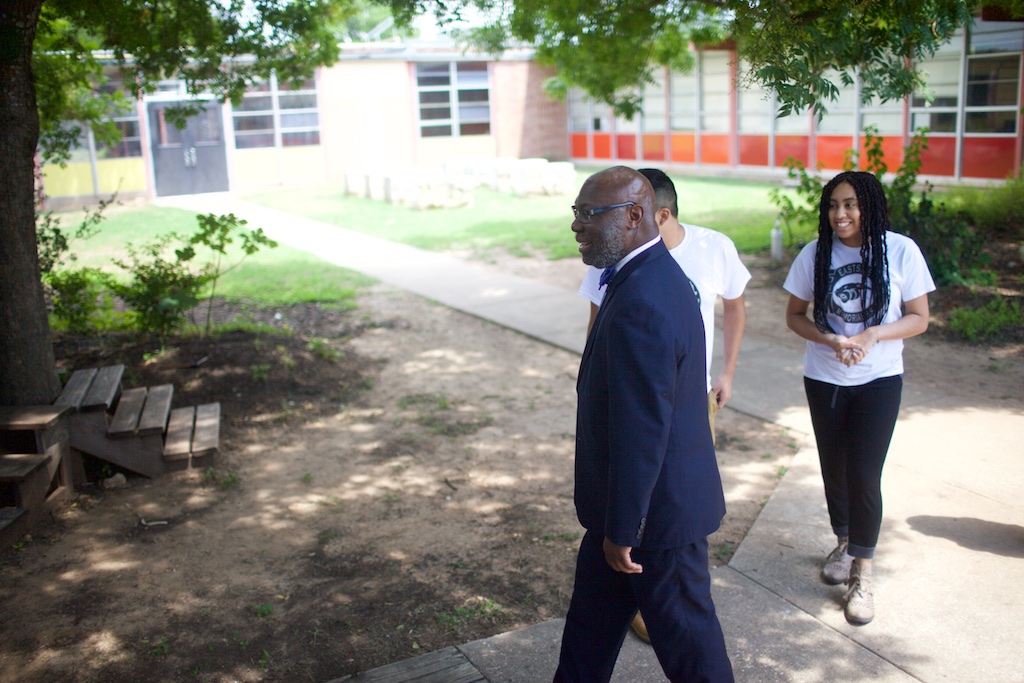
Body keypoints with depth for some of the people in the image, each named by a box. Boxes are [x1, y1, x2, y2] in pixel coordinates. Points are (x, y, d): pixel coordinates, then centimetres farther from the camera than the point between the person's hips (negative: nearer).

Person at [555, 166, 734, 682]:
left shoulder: (641, 305, -30)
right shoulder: (654, 275, 4)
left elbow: (641, 432, -28)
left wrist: (622, 531, -18)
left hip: (658, 509, -10)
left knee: (683, 631, 12)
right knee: (592, 613, 22)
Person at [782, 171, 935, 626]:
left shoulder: (900, 251, -11)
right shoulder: (815, 254, -6)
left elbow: (919, 318, -4)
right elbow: (794, 315, 1)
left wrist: (874, 334, -22)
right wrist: (831, 340, -18)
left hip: (879, 380, -2)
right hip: (824, 379, 2)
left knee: (864, 475, -6)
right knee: (834, 469, 14)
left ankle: (862, 575, 10)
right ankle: (844, 542, 40)